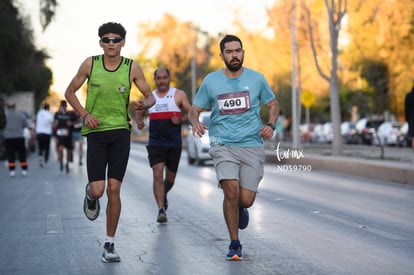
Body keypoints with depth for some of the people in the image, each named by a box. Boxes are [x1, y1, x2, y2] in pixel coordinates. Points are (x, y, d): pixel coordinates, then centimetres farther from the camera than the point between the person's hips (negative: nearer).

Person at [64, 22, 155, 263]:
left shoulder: (132, 68, -1)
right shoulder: (90, 64, -1)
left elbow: (150, 97, 7)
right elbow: (70, 92, 10)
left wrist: (142, 105, -16)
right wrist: (85, 114, -5)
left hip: (121, 132, 0)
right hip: (96, 132, 0)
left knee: (114, 189, -4)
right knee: (97, 189, -9)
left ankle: (110, 244, 8)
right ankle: (90, 195, 32)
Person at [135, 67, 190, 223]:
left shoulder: (179, 95, 2)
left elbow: (190, 113, 3)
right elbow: (139, 113, 19)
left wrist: (180, 120, -17)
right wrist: (139, 122, -4)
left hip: (174, 144, 0)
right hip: (155, 144, 0)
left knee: (170, 178, 12)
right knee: (157, 175, -16)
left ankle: (163, 196, 44)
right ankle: (161, 209, -16)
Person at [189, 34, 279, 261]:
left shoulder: (256, 78, 4)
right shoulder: (211, 81, 4)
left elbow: (273, 105, 16)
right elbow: (194, 109, 12)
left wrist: (270, 125, -3)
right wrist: (195, 122, -11)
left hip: (252, 145, 1)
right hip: (223, 145, -1)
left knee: (246, 200, -5)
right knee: (231, 190, -20)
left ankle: (240, 209, 37)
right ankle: (234, 244, -1)